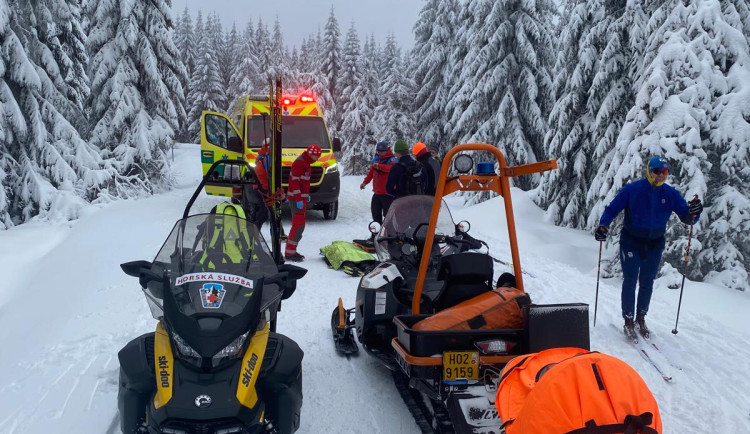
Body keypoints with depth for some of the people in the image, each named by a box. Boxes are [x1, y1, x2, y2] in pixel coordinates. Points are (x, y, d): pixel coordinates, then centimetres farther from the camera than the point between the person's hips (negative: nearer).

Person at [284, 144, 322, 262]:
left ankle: (291, 251, 18)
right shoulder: (299, 163, -15)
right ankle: (289, 253, -9)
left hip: (301, 198, 10)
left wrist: (307, 194, 21)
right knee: (299, 225, -11)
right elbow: (295, 182, -21)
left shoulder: (305, 163, 16)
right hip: (296, 199, -10)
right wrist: (298, 199, -24)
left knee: (298, 225, 12)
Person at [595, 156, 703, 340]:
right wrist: (603, 226, -25)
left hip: (655, 244, 3)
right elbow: (612, 209, -9)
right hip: (631, 242, -3)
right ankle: (628, 321, 8)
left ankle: (640, 319, 30)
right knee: (630, 281, -4)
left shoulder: (671, 194, -5)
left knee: (647, 283, 13)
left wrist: (692, 213, -30)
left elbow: (686, 216, -6)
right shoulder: (632, 189, -13)